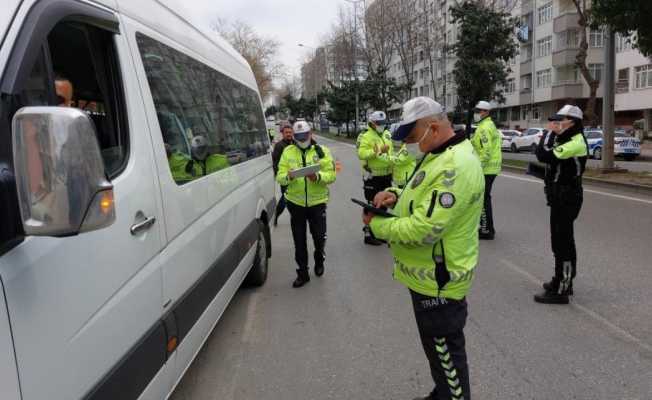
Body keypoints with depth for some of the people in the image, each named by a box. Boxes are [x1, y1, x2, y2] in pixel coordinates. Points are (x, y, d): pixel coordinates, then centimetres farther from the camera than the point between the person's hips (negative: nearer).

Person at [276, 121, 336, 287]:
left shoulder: (322, 151, 0)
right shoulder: (288, 152, 3)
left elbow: (331, 175, -6)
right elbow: (279, 177, -2)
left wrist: (318, 176, -25)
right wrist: (289, 176, -24)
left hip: (317, 201, -1)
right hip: (296, 202, 1)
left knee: (319, 237, 6)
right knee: (299, 241, 8)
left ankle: (319, 261, 37)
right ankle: (302, 272, 22)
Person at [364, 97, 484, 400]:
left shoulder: (455, 167, -28)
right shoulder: (439, 154, 7)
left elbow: (424, 229, -32)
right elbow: (424, 195, 20)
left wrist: (377, 224, -17)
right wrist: (396, 195, -2)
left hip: (437, 281, -11)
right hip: (430, 274, 11)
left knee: (445, 351, 8)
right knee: (438, 347, 27)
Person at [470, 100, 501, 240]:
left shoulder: (484, 127, -16)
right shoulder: (489, 125, 17)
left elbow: (486, 152, -23)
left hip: (485, 169, -11)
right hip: (489, 168, 11)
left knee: (483, 199, -5)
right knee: (484, 198, 18)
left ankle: (487, 230, 0)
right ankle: (485, 226, 28)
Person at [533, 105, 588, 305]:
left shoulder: (576, 142, -19)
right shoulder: (566, 140, 13)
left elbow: (544, 156, -27)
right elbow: (542, 154, 10)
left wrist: (549, 133, -15)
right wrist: (552, 134, 3)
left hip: (567, 197, -10)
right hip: (560, 196, 10)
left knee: (562, 243, -6)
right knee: (561, 241, 19)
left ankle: (560, 291, 0)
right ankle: (562, 280, 33)